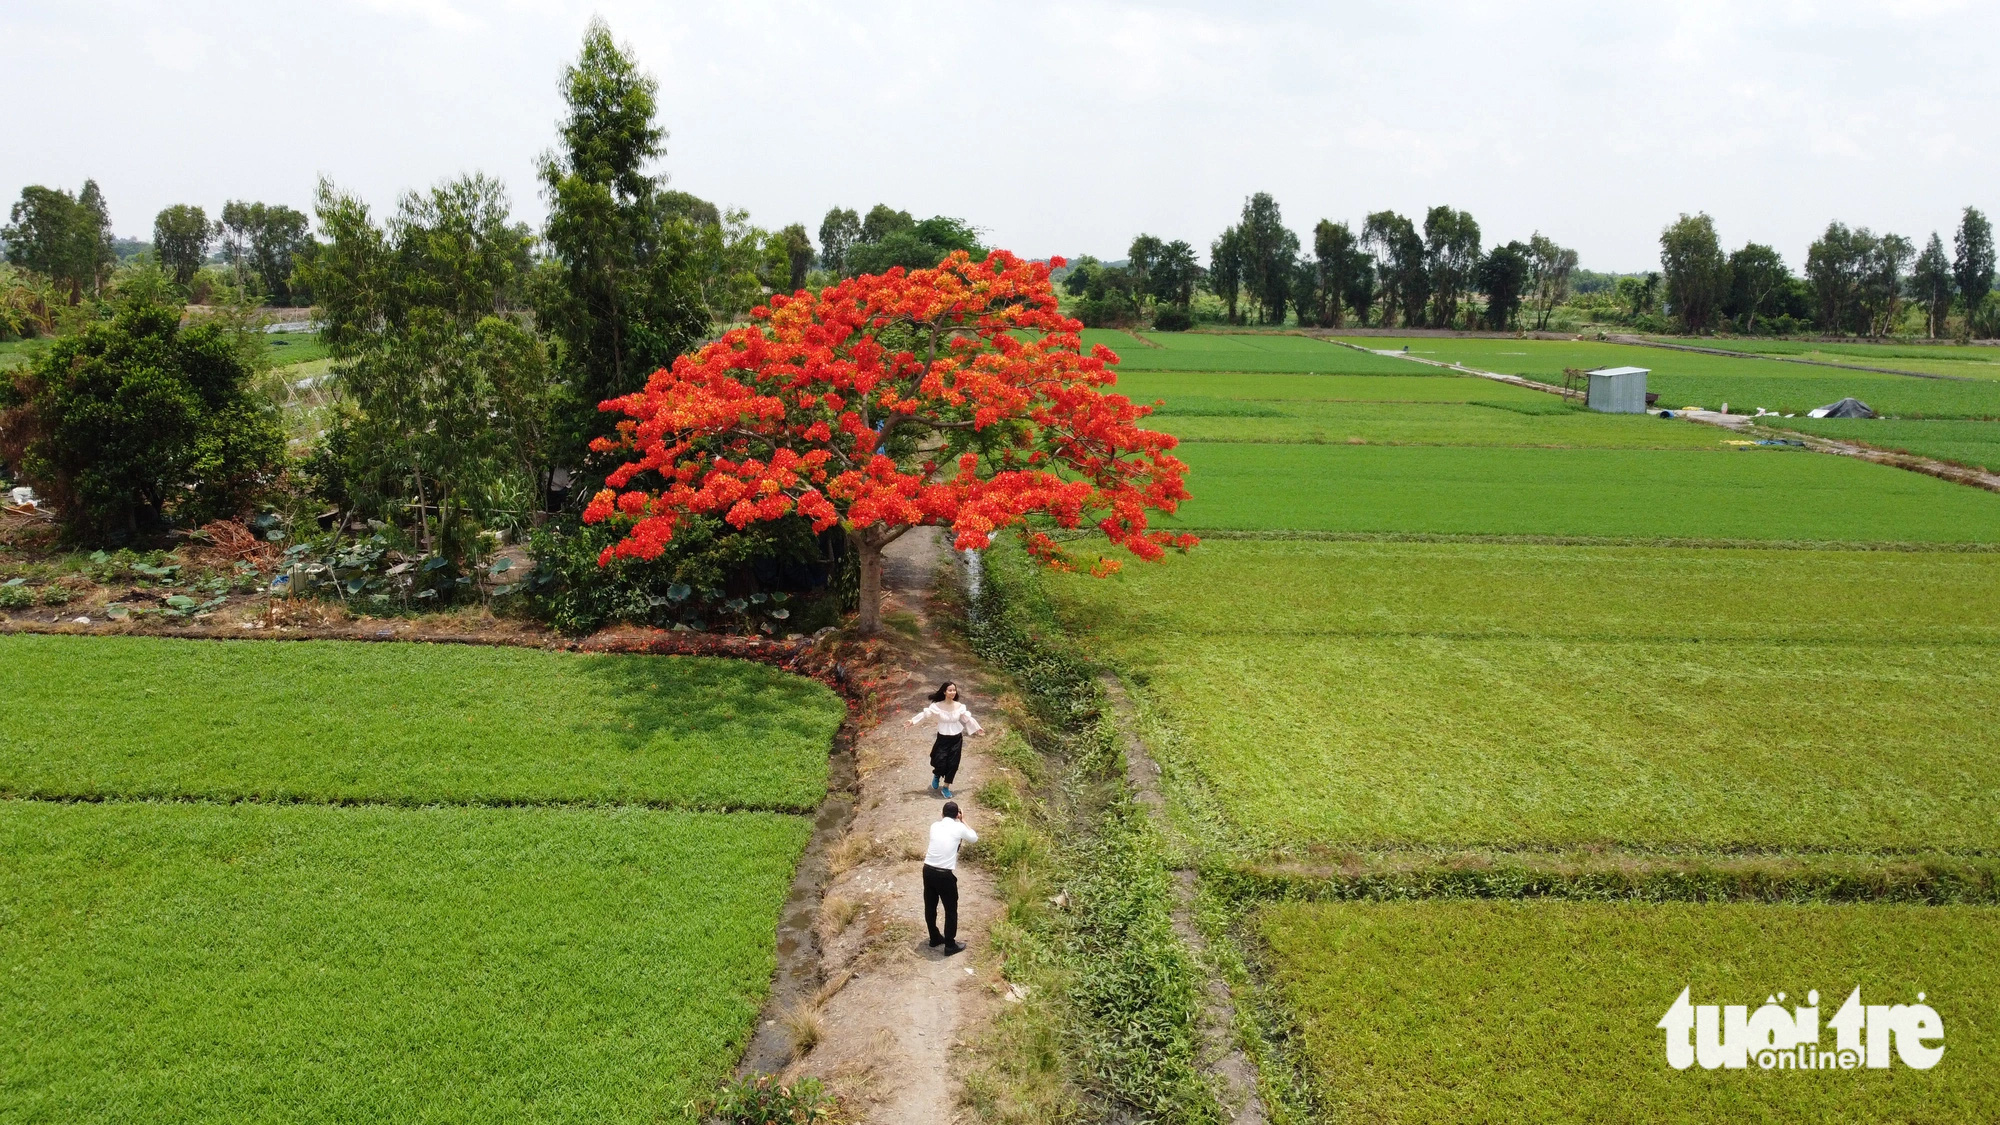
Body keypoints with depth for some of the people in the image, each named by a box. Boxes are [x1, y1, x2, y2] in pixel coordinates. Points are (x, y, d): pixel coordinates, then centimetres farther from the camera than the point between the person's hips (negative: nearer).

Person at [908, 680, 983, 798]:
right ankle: (936, 776, 35)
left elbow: (967, 718, 8)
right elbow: (925, 714, -12)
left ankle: (946, 787, 24)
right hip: (943, 739, -2)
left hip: (956, 739, 2)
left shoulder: (959, 706, -5)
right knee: (941, 764, -3)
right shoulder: (937, 706, -14)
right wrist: (913, 721, -21)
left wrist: (977, 728, 17)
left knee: (952, 765, 5)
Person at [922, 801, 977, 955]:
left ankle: (935, 938, 36)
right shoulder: (959, 828, -6)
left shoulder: (934, 826, 6)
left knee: (930, 907, 20)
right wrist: (963, 822, 20)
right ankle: (950, 945, 17)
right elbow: (974, 838, 13)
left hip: (928, 870, 5)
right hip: (945, 874, -5)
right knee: (951, 910, 10)